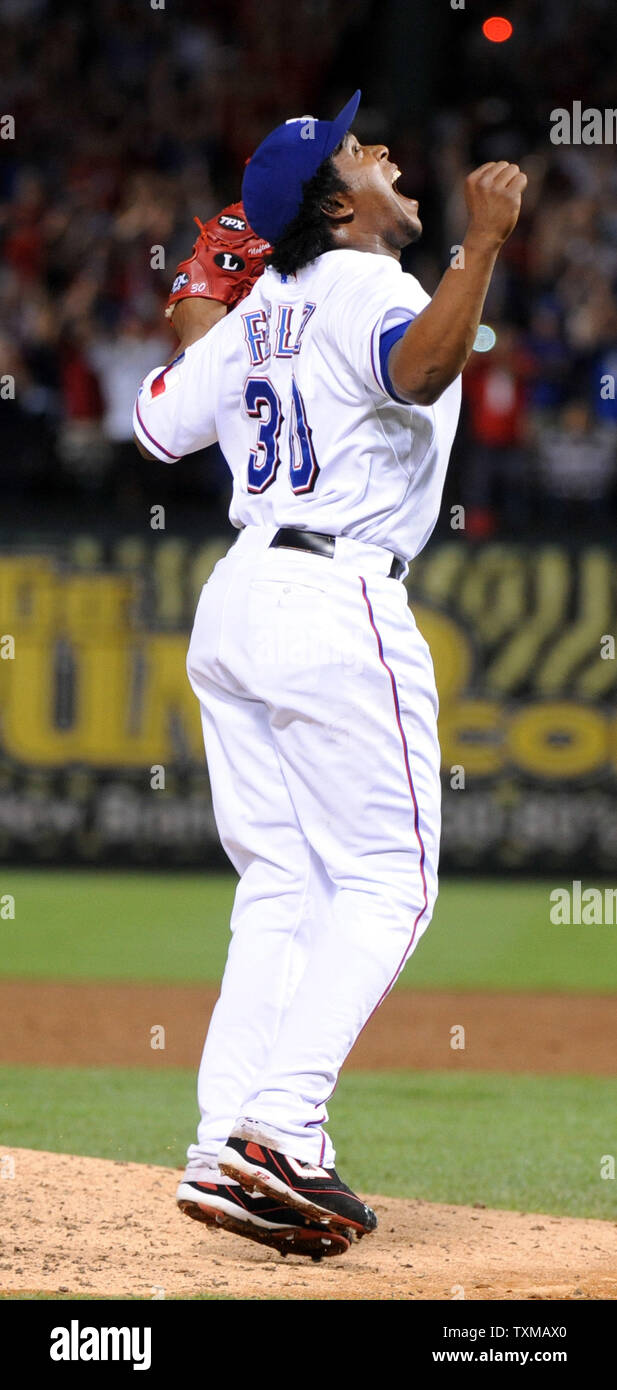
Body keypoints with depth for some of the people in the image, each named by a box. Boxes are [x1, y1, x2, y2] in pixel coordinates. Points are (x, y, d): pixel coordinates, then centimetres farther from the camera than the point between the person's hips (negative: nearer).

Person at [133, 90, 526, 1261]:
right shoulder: (369, 291, -8)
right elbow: (420, 369, -31)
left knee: (281, 887, 11)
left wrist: (195, 328, 38)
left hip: (232, 601, 8)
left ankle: (228, 1142, 3)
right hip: (335, 604, -8)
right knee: (385, 881, -5)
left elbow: (158, 426, 23)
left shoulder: (260, 312, 15)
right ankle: (280, 1130, -17)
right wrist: (482, 245, -30)